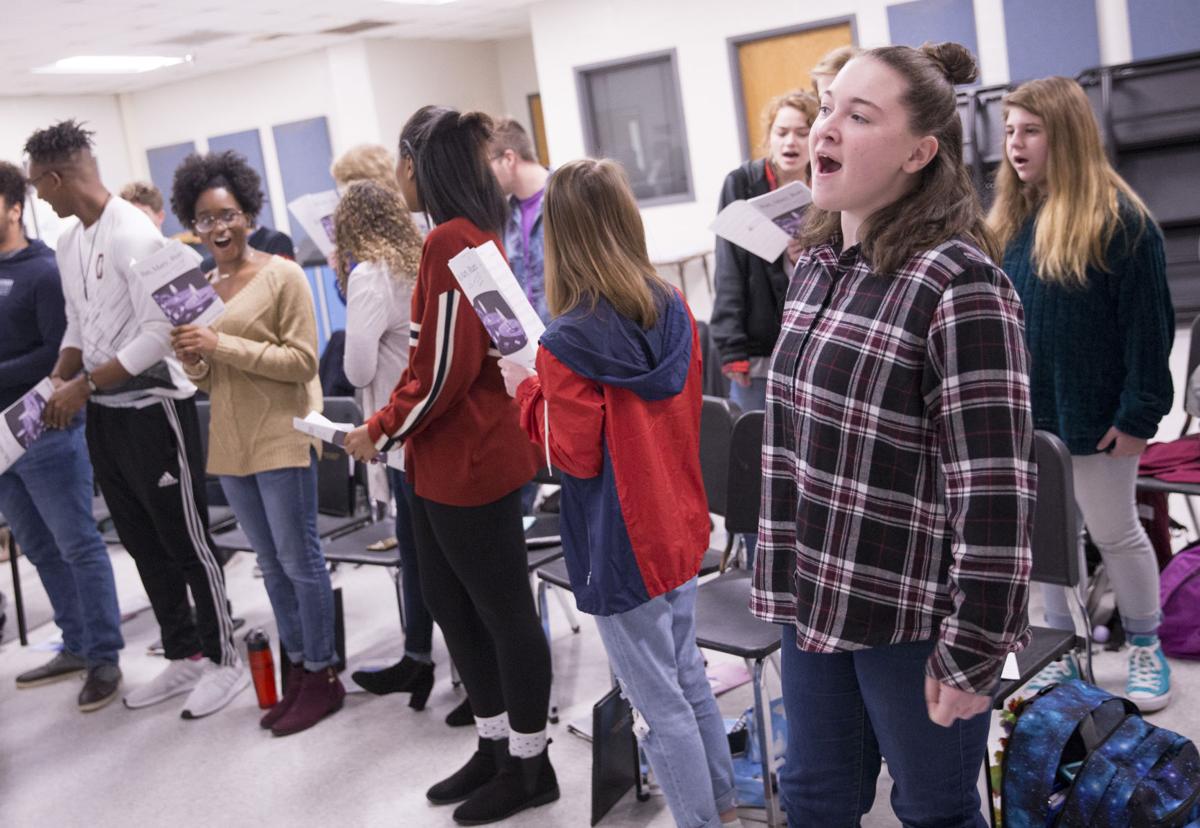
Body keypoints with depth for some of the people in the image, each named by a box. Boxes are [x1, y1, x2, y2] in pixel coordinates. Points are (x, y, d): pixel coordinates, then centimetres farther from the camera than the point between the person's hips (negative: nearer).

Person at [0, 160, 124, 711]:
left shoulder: (45, 272, -9)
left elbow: (60, 353, -17)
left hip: (45, 434, -7)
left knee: (78, 547, 0)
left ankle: (105, 658, 8)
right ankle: (77, 646, 26)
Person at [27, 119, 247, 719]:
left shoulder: (133, 235, -17)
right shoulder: (69, 243, 9)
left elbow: (159, 333, -22)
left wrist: (85, 385, -18)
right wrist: (57, 382, -1)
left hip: (152, 407, -9)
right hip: (104, 414, 9)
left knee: (185, 541, 1)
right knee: (144, 544, 15)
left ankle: (223, 659, 16)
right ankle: (184, 655, 28)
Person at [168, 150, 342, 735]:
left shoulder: (282, 275, -7)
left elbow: (302, 360, -15)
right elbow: (208, 380, 16)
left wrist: (223, 345, -19)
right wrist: (193, 362, -6)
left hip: (282, 437, -6)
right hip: (230, 443, 7)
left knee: (298, 560, 0)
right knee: (271, 564, 14)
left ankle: (322, 676, 12)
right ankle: (296, 672, 24)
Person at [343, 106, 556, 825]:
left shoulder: (451, 241, -18)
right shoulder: (474, 234, 13)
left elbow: (444, 368, -21)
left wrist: (382, 433, -10)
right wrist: (398, 427, 15)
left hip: (469, 462, -10)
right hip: (446, 462, 10)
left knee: (502, 611, 4)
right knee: (452, 603, 18)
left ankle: (529, 767, 21)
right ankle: (496, 748, 33)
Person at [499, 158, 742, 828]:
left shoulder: (569, 343, -21)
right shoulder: (675, 311, -1)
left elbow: (574, 456, -16)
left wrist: (527, 390, -4)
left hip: (623, 548, -7)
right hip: (681, 529, 8)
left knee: (660, 705, 7)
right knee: (689, 679, 23)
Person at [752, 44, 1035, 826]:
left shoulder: (958, 283, -20)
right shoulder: (817, 263, 4)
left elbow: (994, 491, -21)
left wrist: (971, 653, -18)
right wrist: (791, 579, 15)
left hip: (914, 619, -6)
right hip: (821, 599, 7)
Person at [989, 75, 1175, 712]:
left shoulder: (1120, 217, -14)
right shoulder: (1010, 218, 5)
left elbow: (1149, 321, -13)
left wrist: (1140, 411, -15)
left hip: (1095, 414, -5)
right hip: (1026, 413, 6)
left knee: (1114, 532, 9)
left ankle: (1147, 652, 29)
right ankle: (1062, 653, 30)